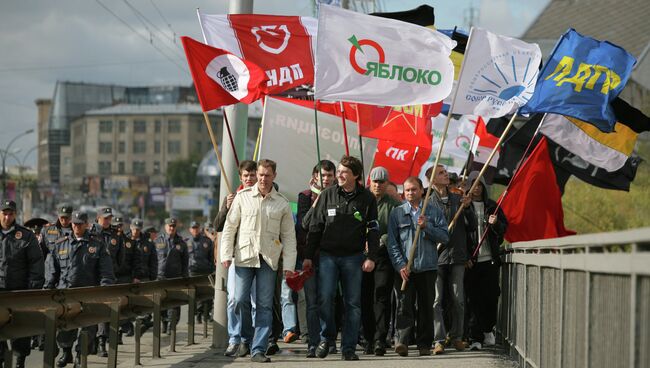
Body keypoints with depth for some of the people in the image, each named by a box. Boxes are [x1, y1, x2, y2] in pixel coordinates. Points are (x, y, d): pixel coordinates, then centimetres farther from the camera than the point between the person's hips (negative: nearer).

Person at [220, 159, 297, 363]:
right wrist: (226, 254, -2)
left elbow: (289, 236, 8)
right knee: (240, 300, -6)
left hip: (268, 259, 1)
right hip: (244, 256, -1)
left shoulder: (282, 203, 7)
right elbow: (230, 227, 6)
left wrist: (289, 264, 1)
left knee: (264, 305, -2)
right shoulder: (243, 197, 4)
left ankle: (258, 349, 1)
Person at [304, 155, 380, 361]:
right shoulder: (327, 195, 4)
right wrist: (308, 256, 4)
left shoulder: (367, 198, 2)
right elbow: (315, 227, 7)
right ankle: (326, 338, 9)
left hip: (353, 257, 0)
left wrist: (371, 257, -5)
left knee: (353, 303, 1)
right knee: (325, 298, -11)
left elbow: (373, 230, 4)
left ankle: (348, 348, 8)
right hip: (328, 255, 0)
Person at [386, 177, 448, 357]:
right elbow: (392, 243, 3)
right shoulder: (397, 213, 8)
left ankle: (424, 344, 12)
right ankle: (401, 341, -17)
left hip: (427, 266, 1)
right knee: (404, 305, -10)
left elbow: (445, 237, 1)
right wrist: (400, 264, -9)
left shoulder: (434, 211, 8)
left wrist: (427, 227, -13)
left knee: (426, 306, 5)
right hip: (404, 267, -1)